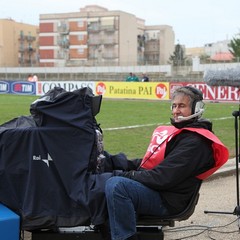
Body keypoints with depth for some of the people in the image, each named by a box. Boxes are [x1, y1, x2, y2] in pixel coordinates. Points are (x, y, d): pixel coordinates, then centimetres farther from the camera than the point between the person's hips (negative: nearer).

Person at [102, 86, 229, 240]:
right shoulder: (177, 132, 16)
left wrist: (122, 175, -14)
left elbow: (162, 178, -21)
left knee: (116, 185, -31)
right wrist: (113, 161, 4)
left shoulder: (195, 142, -15)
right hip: (154, 189, 10)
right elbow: (149, 163, 17)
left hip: (167, 201, -10)